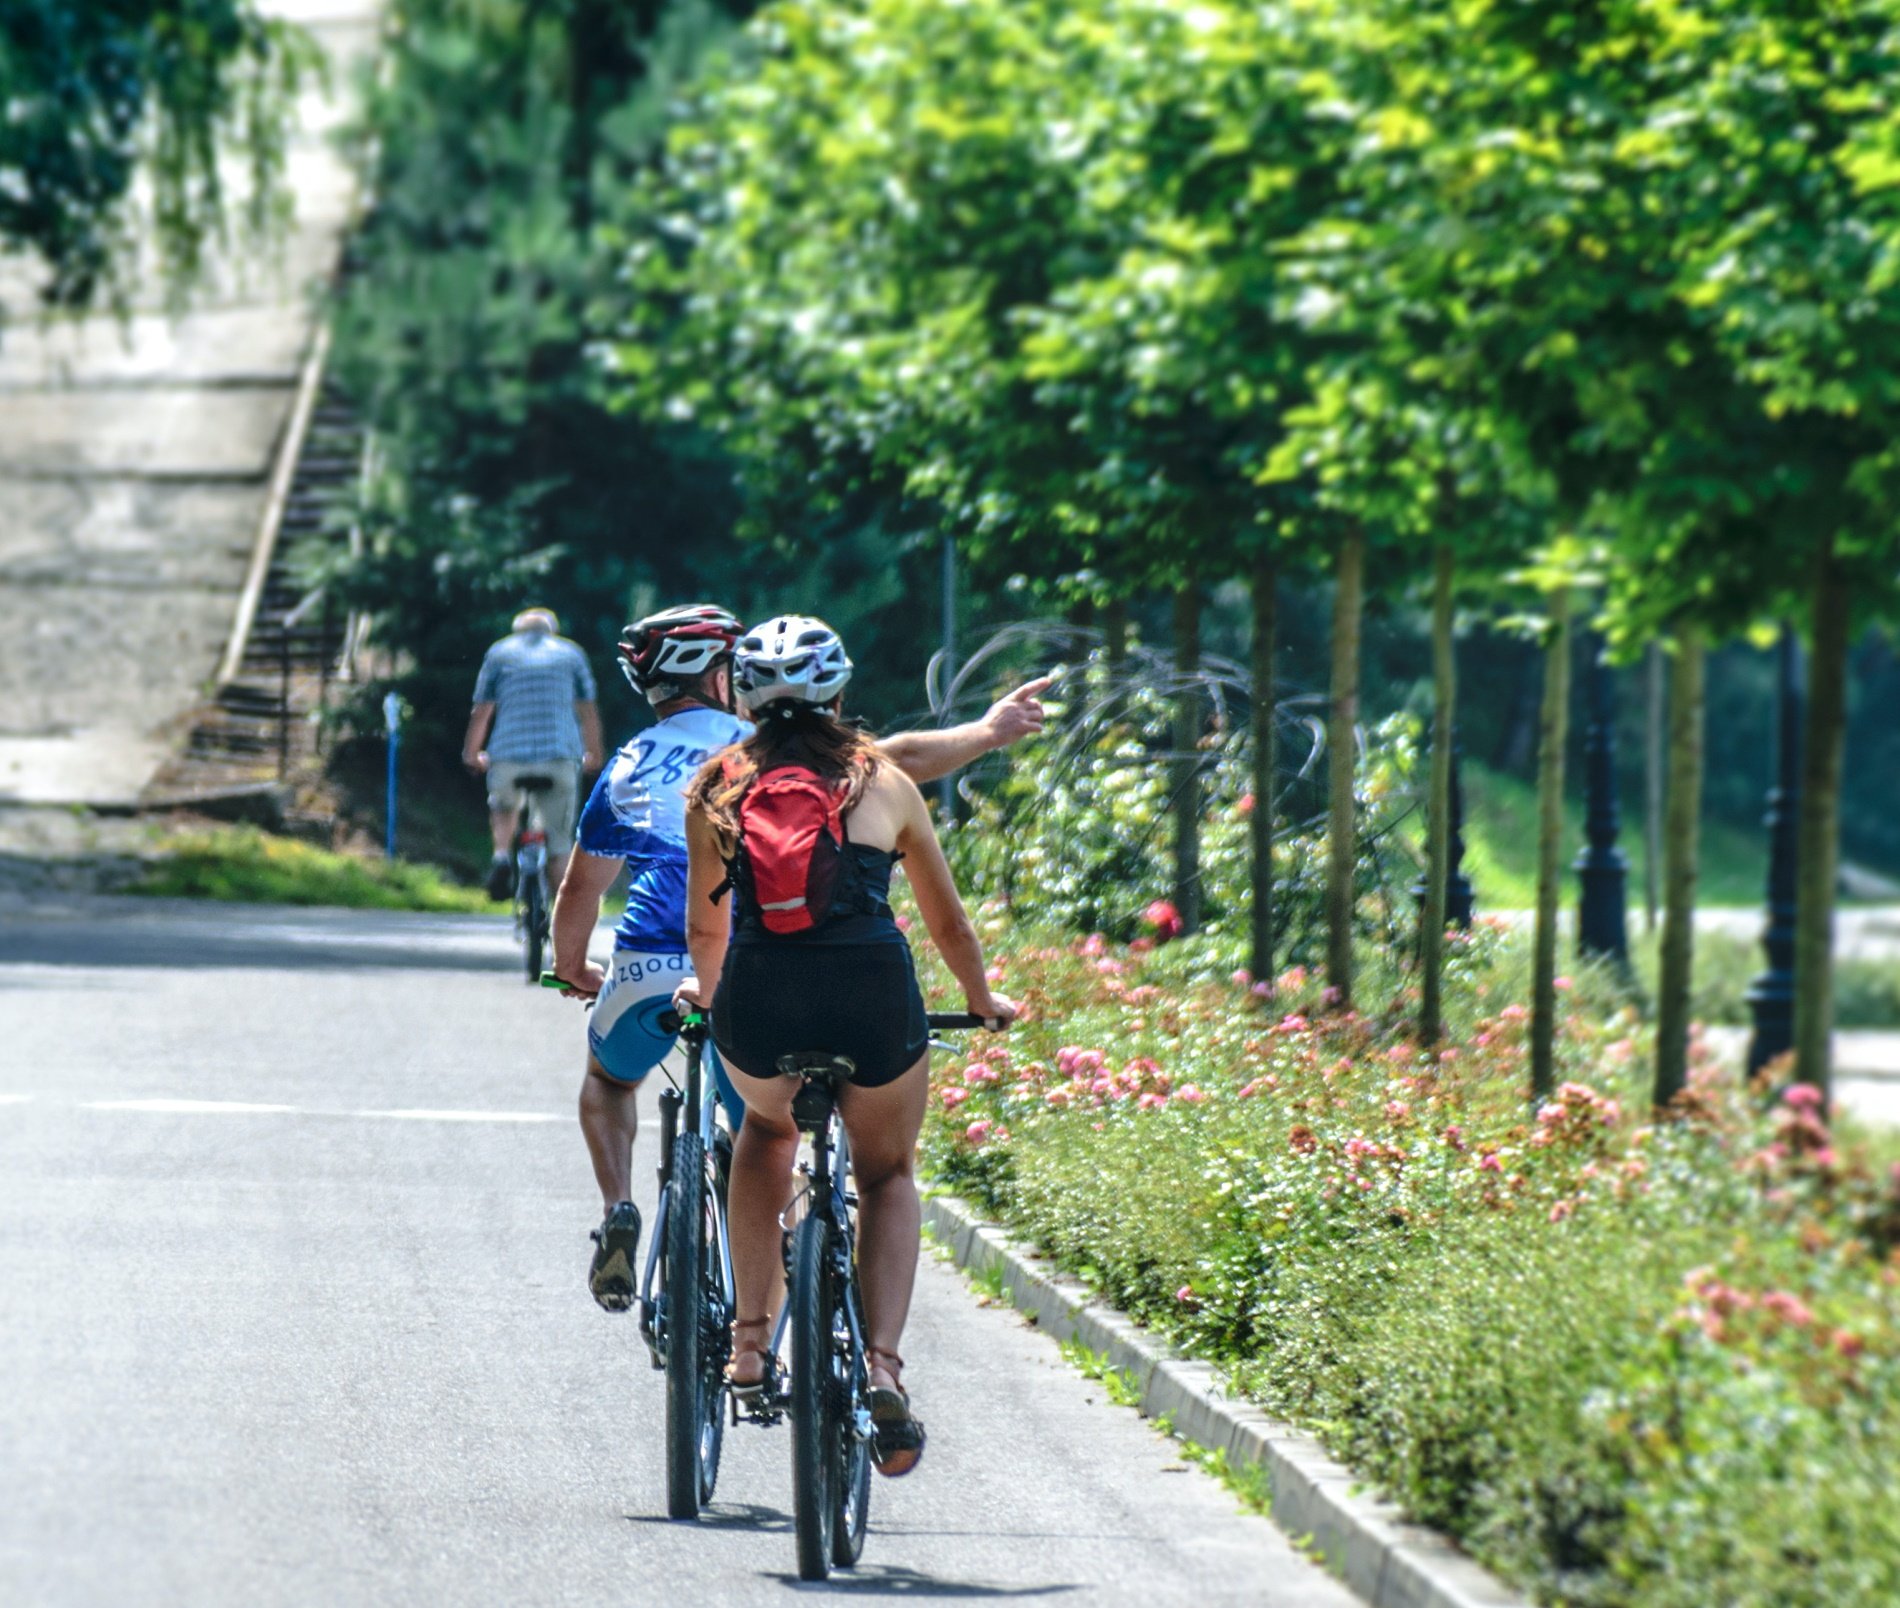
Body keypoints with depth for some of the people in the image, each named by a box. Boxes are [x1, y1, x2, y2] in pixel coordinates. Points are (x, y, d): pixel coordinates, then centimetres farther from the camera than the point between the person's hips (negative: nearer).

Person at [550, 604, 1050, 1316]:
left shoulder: (627, 767, 16)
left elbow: (579, 892, 21)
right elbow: (896, 760, 6)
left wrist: (572, 971, 38)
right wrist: (987, 732, 17)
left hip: (646, 967, 1)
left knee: (609, 1077, 31)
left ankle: (618, 1212, 7)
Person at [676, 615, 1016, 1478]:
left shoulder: (717, 786, 16)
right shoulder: (885, 783, 15)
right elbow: (950, 925, 26)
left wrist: (707, 989, 49)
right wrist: (983, 1002, 45)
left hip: (757, 1007, 1)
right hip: (874, 1002, -1)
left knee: (767, 1130, 34)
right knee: (887, 1175, 25)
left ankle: (751, 1339, 24)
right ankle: (883, 1368, 5)